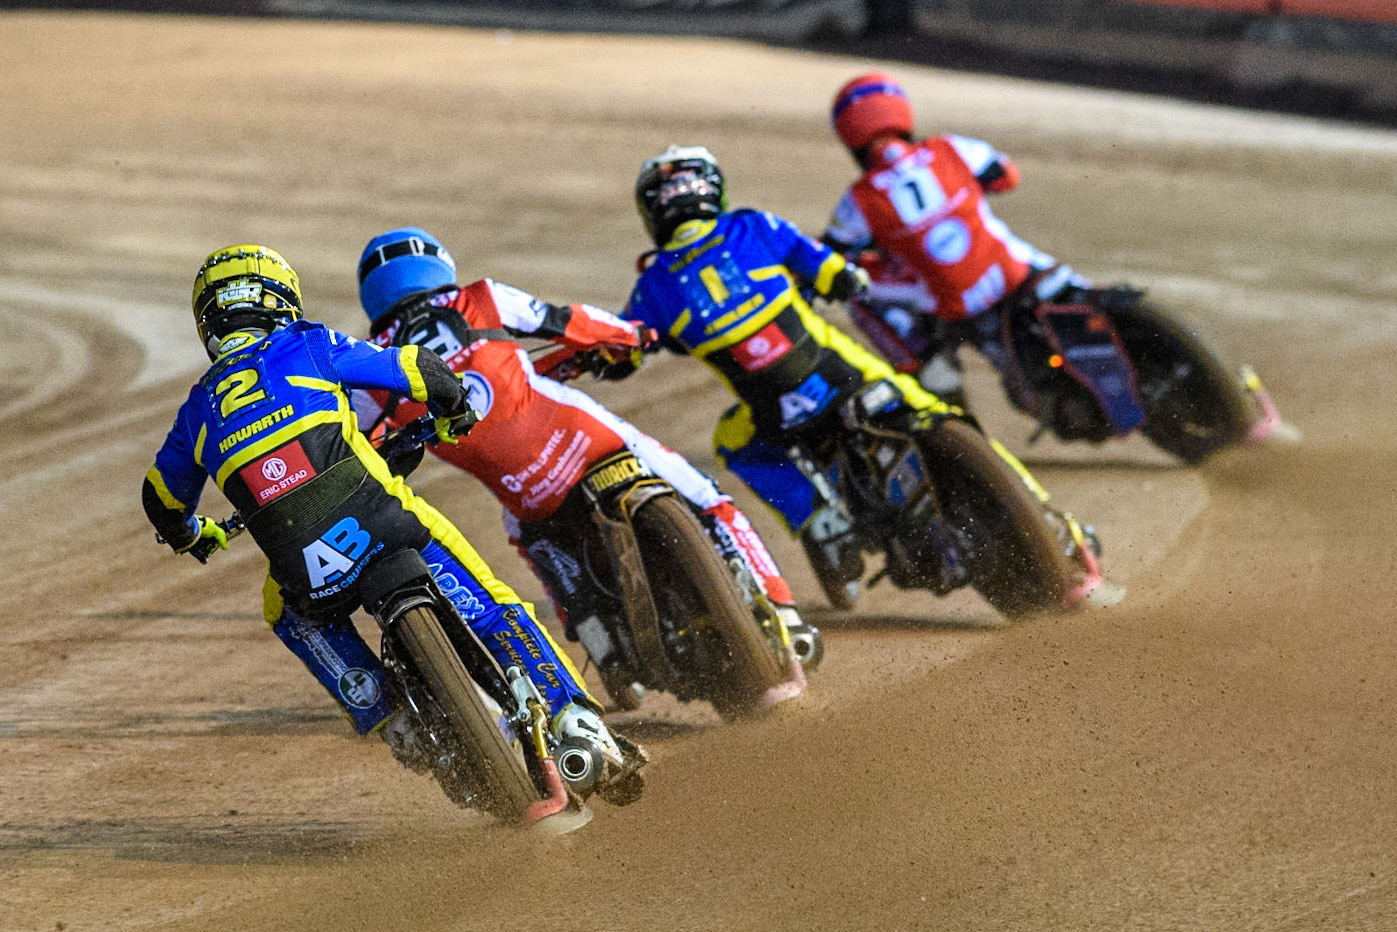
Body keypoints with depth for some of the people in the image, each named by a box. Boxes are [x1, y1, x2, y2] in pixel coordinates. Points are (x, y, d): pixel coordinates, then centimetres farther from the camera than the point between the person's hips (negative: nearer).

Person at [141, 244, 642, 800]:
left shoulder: (199, 406, 22)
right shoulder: (307, 346, 14)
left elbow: (162, 499, 36)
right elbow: (418, 371, 14)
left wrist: (186, 535, 59)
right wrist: (452, 412, 36)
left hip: (307, 573, 2)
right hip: (385, 525, -2)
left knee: (287, 612, 35)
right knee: (494, 611, 11)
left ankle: (384, 715, 20)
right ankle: (577, 725, 1)